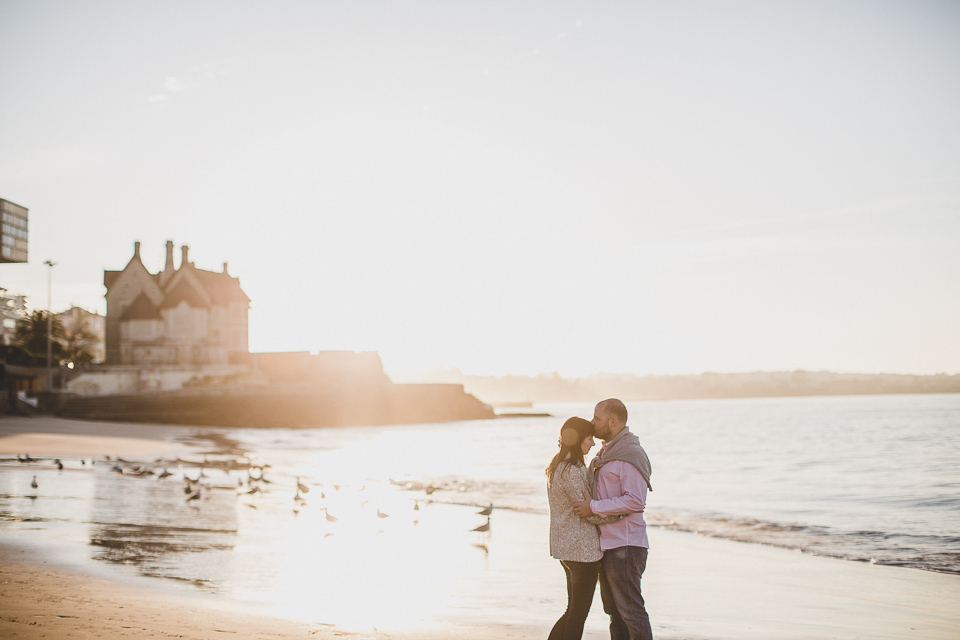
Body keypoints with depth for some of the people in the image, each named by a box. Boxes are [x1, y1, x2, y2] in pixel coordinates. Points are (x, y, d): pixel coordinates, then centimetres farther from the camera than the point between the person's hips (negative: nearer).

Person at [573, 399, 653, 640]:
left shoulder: (631, 455, -15)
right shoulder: (606, 452, 16)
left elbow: (635, 501, -23)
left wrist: (594, 507, -19)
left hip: (624, 546, -10)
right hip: (607, 544, 10)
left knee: (630, 609, -8)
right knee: (614, 609, 14)